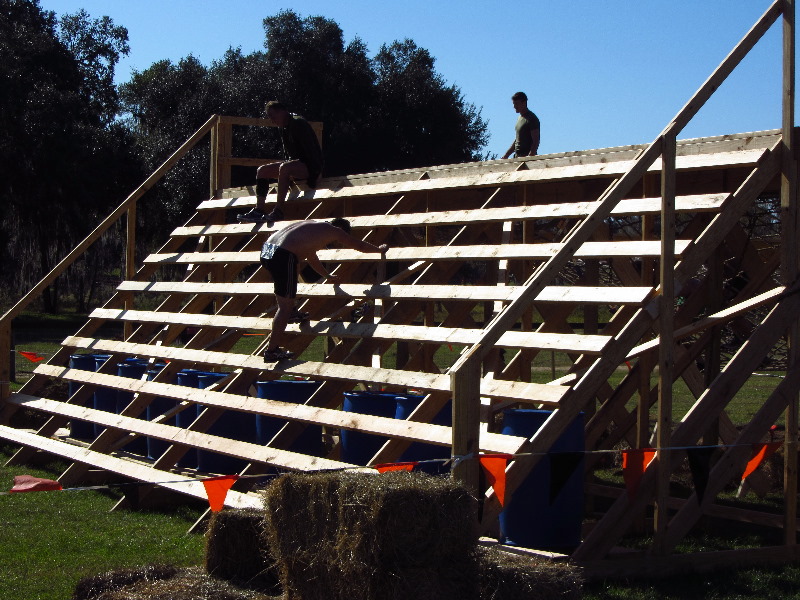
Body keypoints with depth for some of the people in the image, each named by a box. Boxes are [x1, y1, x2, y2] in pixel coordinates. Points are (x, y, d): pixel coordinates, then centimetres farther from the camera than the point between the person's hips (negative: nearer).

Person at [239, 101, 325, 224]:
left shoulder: (298, 123, -16)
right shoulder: (283, 128, 11)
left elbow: (311, 149, -22)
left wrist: (313, 176, -26)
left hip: (310, 166, -10)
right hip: (297, 165, 10)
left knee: (284, 168, -36)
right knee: (262, 171, 0)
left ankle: (278, 211, -35)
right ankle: (259, 210, -13)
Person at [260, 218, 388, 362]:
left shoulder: (314, 228, 32)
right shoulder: (333, 230, 10)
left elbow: (312, 259, 47)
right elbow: (360, 246, 20)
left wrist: (328, 275, 62)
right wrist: (380, 249, 39)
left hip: (266, 251, 8)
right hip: (283, 257, -8)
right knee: (285, 306, 0)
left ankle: (291, 313, 49)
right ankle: (272, 351, 2)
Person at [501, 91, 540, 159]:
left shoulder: (531, 119, -9)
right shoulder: (519, 118, 19)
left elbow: (536, 142, -15)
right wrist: (506, 155, 19)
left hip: (526, 156, -8)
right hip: (517, 157, 8)